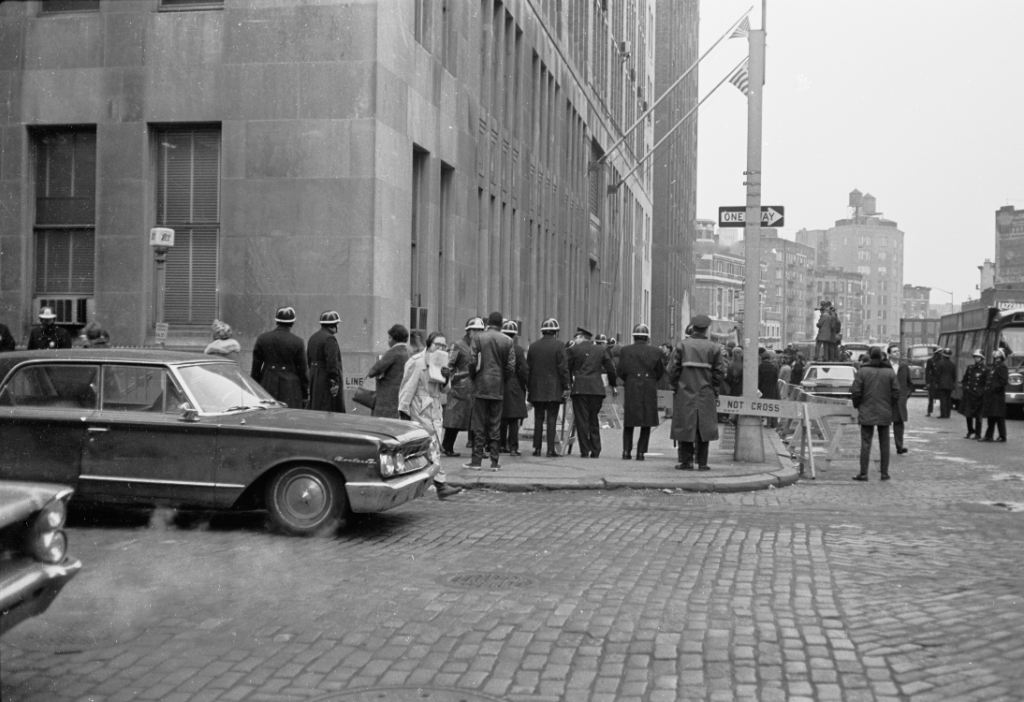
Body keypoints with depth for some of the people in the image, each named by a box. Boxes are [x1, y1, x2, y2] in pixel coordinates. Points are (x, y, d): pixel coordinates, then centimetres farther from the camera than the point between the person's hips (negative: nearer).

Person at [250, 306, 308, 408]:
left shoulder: (262, 338, 2)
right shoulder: (297, 342, -6)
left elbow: (256, 367, 6)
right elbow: (302, 370, -2)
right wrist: (305, 394, 7)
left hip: (267, 387, 3)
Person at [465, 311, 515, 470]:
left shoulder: (479, 338, -4)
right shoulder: (507, 341, 0)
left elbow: (472, 362, -7)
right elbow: (511, 367, -1)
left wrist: (473, 378, 8)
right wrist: (503, 381, 12)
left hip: (481, 387, -1)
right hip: (498, 389, 1)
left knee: (479, 424, 3)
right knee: (495, 425, 6)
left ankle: (477, 460, 3)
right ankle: (494, 461, 7)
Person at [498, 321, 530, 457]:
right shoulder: (518, 350, -10)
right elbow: (524, 370, -10)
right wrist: (529, 385, 2)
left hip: (499, 387, 4)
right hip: (515, 387, -4)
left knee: (501, 419, 13)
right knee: (514, 420, 0)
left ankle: (501, 445, 17)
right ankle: (513, 447, -2)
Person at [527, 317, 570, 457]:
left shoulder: (533, 346, 6)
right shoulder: (558, 345, -7)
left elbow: (528, 368, 9)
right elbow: (563, 367, -10)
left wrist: (528, 388, 14)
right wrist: (566, 387, -5)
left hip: (536, 389, 4)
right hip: (554, 389, -4)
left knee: (538, 419, 10)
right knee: (551, 419, -1)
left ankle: (537, 448, 10)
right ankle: (550, 449, -3)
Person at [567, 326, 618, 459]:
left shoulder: (574, 350, -1)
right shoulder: (600, 350, 9)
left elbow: (567, 368, 2)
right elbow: (610, 369, 11)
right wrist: (613, 385, 22)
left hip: (580, 389, -3)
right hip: (597, 389, 3)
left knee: (582, 420, 1)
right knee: (594, 420, 12)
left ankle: (585, 451, -2)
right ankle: (595, 451, 10)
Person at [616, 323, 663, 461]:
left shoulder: (626, 350, -2)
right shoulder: (655, 351, -2)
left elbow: (620, 371, -5)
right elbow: (660, 372, 0)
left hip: (631, 389, 1)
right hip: (649, 390, 0)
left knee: (629, 423, 10)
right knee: (647, 422, 8)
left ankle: (626, 451, 4)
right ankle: (641, 452, 3)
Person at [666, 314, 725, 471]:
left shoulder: (682, 345, -2)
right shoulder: (714, 348, 0)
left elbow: (672, 369, -5)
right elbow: (720, 371, -2)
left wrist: (675, 385, 7)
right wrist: (714, 387, 10)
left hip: (685, 393, 0)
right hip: (706, 394, 1)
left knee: (685, 426, 5)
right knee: (704, 427, 6)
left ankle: (686, 461, 4)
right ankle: (702, 462, 6)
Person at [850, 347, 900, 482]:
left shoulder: (862, 371, -7)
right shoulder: (890, 372, -1)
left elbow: (856, 392, -8)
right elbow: (896, 392, -1)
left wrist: (857, 405, 8)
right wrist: (892, 406, 12)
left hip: (866, 413, -2)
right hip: (885, 414, 2)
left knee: (865, 443, 0)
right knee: (884, 444, 10)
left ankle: (863, 473, -1)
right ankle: (884, 473, 12)